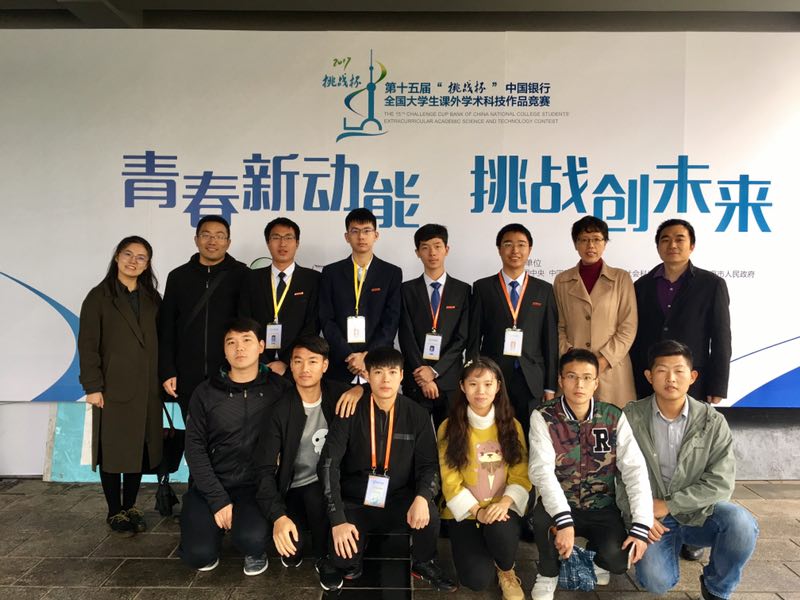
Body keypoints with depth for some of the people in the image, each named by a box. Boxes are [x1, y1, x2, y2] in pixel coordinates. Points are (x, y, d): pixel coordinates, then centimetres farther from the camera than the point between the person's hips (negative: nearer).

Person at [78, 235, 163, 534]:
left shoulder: (152, 298, 12)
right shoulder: (99, 296, -1)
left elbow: (161, 342, 11)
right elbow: (87, 344, -5)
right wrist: (92, 386, -11)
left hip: (146, 389, 4)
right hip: (113, 388, -4)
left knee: (139, 449, 9)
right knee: (113, 450, 4)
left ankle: (130, 507, 22)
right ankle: (115, 512, 16)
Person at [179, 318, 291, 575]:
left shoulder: (279, 388, -4)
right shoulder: (205, 392, -1)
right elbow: (195, 448, -3)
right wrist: (217, 499, -11)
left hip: (256, 484, -2)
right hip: (210, 484, 2)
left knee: (251, 539, -28)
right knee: (199, 555, -14)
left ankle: (256, 551, 10)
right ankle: (216, 526, 21)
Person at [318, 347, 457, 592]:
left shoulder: (418, 415, -5)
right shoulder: (351, 412, -11)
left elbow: (429, 465, -3)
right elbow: (328, 464, -14)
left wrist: (422, 497, -26)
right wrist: (338, 519, -24)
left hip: (399, 501, 1)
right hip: (355, 502, -1)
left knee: (428, 514, -29)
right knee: (342, 559, -24)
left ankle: (424, 564, 5)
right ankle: (352, 559, 16)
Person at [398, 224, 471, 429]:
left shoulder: (463, 290, 5)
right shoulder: (407, 290, 5)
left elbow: (462, 337, -1)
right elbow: (406, 336, -2)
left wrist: (435, 370, -10)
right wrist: (421, 375, -9)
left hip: (450, 380, 0)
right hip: (415, 381, 0)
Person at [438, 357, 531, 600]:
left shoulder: (512, 426, 1)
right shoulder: (449, 428, -5)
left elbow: (521, 475, -2)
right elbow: (450, 481, -7)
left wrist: (505, 503, -20)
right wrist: (477, 511, -19)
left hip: (501, 509, 1)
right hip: (465, 513, -1)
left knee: (500, 530, -34)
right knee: (477, 579, -19)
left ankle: (507, 571, 1)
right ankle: (476, 551, 18)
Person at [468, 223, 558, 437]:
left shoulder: (544, 290, 8)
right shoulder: (482, 288, 5)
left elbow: (551, 340, 6)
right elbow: (473, 338, 3)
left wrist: (550, 386, 3)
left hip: (532, 381, 1)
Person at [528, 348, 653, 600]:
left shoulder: (614, 418, -6)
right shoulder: (543, 418, -12)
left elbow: (635, 470, -12)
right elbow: (542, 471, -23)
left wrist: (641, 526, -23)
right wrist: (564, 520, -36)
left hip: (601, 507, 2)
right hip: (560, 506, -1)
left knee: (619, 560, -24)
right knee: (543, 517, -34)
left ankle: (596, 555, 17)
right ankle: (548, 574, -1)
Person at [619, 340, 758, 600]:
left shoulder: (712, 422, -7)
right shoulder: (631, 418, -9)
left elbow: (721, 483, -13)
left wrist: (668, 505, -17)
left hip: (699, 512, 1)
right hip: (651, 518, 0)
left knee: (740, 523, -29)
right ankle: (673, 545, 17)